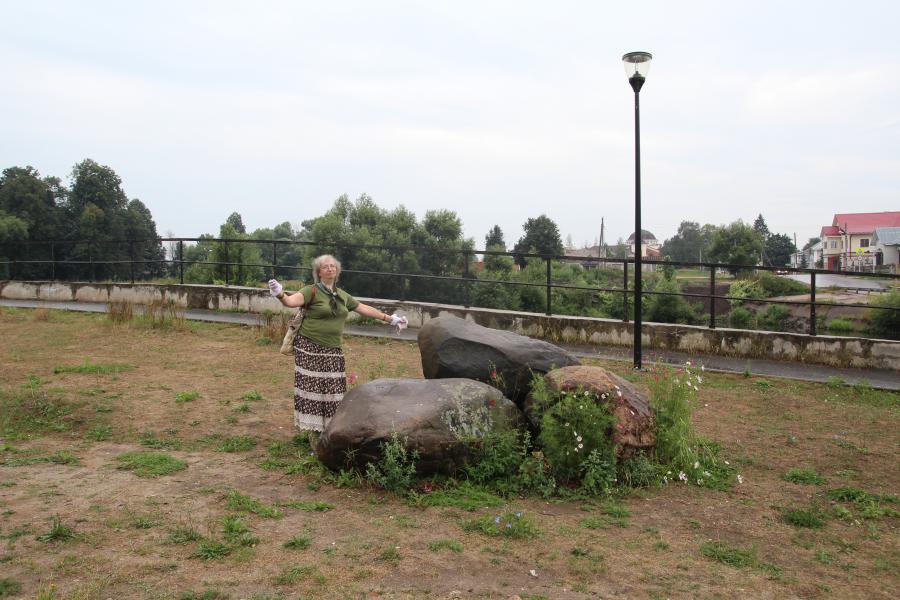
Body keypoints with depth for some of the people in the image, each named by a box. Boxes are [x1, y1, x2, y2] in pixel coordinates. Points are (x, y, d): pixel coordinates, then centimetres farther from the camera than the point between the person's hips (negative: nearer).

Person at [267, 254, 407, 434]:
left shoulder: (342, 295, 13)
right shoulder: (312, 291, -5)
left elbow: (364, 308, 22)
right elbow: (292, 301, -22)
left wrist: (390, 319, 26)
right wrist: (280, 294, -46)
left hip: (333, 350, 5)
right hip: (310, 347, -5)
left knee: (333, 390, 5)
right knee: (311, 388, -3)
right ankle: (311, 428, 6)